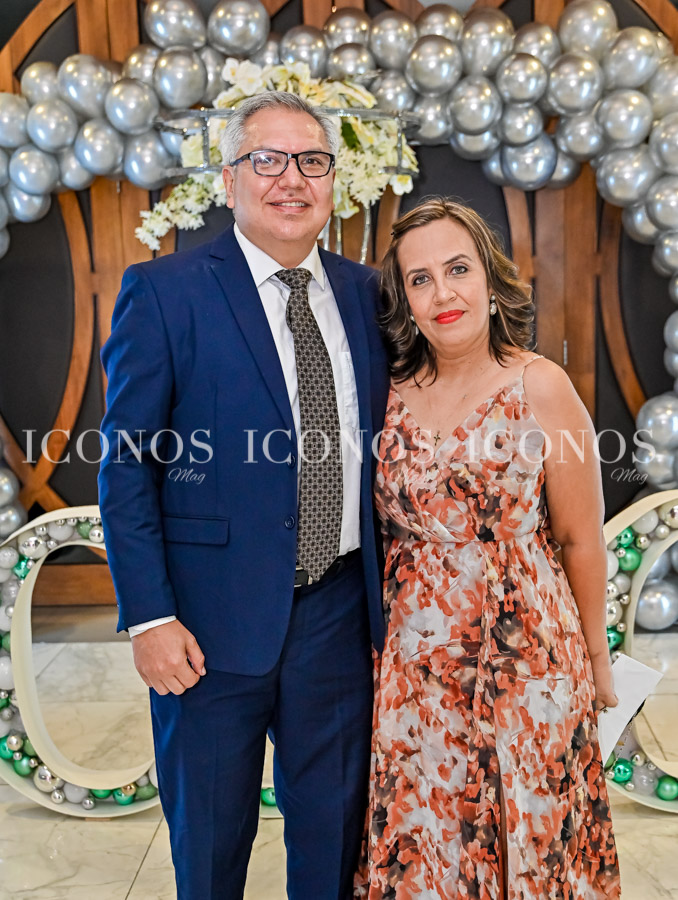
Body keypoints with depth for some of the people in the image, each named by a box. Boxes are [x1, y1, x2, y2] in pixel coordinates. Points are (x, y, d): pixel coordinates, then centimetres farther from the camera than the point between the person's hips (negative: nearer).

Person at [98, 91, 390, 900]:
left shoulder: (363, 292, 7)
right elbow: (126, 466, -8)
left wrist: (390, 587, 7)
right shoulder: (162, 291, -7)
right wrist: (149, 617, -14)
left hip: (339, 612, 4)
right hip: (216, 617, -3)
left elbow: (376, 444, 11)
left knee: (334, 835, 19)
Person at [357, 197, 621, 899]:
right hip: (415, 658, 3)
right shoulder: (392, 396, 0)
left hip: (525, 655, -3)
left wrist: (596, 658, 5)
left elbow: (581, 540, -3)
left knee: (527, 838, 14)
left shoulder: (540, 388, -10)